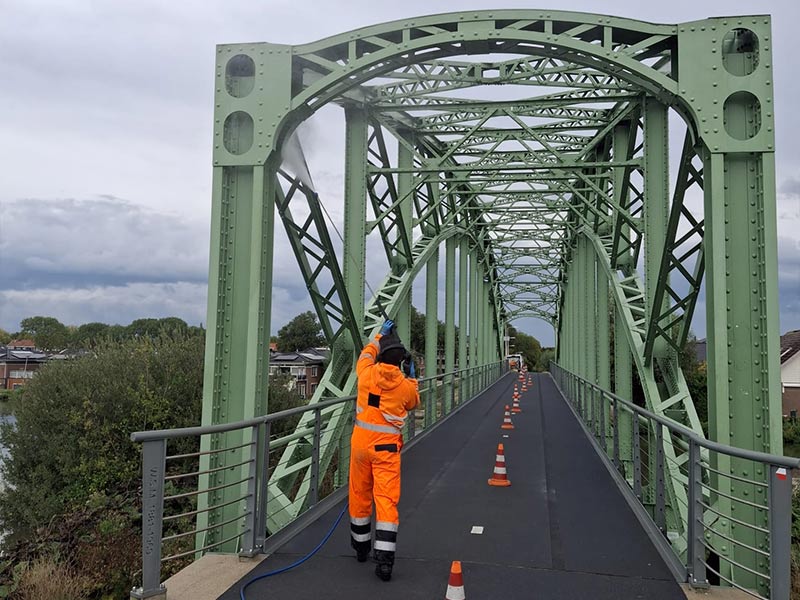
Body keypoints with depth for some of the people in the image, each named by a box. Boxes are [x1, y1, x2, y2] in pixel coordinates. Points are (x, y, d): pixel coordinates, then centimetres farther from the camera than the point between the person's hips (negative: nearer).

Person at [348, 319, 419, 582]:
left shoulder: (367, 374, -4)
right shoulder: (406, 386, -8)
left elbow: (366, 354, 20)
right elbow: (413, 403, 16)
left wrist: (381, 335, 32)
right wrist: (411, 377, 26)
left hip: (361, 442, 3)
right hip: (386, 447, -2)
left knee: (360, 495, 17)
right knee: (387, 499, -3)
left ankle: (361, 546, 35)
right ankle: (384, 558, -9)